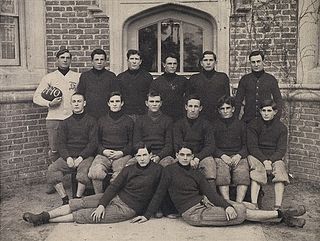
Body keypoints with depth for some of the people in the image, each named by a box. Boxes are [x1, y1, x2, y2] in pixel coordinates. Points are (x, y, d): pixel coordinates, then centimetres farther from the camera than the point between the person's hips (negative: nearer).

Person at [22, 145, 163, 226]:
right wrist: (102, 204, -12)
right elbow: (114, 186, 0)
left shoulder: (157, 170, -7)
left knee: (84, 215, -12)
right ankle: (42, 216, -4)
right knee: (80, 203, -9)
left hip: (128, 209, -5)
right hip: (115, 197, 5)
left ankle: (46, 220, -3)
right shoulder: (129, 169, 5)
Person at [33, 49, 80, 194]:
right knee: (53, 151, 1)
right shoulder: (49, 78, 10)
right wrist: (49, 103, -7)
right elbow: (36, 97, 9)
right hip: (54, 118, 1)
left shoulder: (78, 77, 10)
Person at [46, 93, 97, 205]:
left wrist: (81, 157, -14)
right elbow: (61, 143, 10)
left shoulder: (91, 121, 8)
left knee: (83, 172, -35)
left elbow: (93, 143, -1)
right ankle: (65, 199, -17)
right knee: (51, 170, -23)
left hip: (85, 156, -3)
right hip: (68, 156, 3)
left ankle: (78, 199, -19)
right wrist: (67, 157, -10)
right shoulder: (65, 123, 18)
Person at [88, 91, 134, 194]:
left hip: (123, 155, -2)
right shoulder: (102, 120, 22)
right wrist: (103, 151, 1)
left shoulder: (128, 121, 15)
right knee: (95, 173, -30)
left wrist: (122, 152, -6)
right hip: (104, 154, 2)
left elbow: (131, 142, 11)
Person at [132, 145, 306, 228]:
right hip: (193, 213, -6)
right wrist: (147, 215, -2)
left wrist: (227, 206, -13)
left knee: (248, 206, -6)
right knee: (241, 213, -11)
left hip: (204, 203, 6)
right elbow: (159, 194, 1)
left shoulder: (196, 174, 12)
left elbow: (210, 193, 3)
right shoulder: (169, 170, -2)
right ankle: (282, 215, 0)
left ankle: (283, 218, 2)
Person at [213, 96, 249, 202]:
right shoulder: (215, 125, 16)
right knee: (222, 174, -33)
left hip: (238, 156, 1)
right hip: (221, 156, -1)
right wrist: (223, 156, -8)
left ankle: (239, 203, -33)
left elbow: (245, 145, 15)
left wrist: (239, 156, -5)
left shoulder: (240, 124, 20)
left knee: (243, 174, -30)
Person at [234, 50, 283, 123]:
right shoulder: (244, 79, 7)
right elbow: (238, 100, 9)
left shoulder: (271, 79, 6)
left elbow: (278, 100, 9)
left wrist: (277, 118, -1)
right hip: (248, 119, 0)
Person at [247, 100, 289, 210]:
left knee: (279, 168, -30)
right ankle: (253, 205, -40)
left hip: (275, 158, 1)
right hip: (256, 156, -1)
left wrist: (270, 161, -20)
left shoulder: (281, 127, 7)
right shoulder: (253, 125, 4)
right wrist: (264, 161, -20)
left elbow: (281, 150, -1)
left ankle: (277, 207, -35)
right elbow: (252, 147, -5)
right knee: (258, 169, -33)